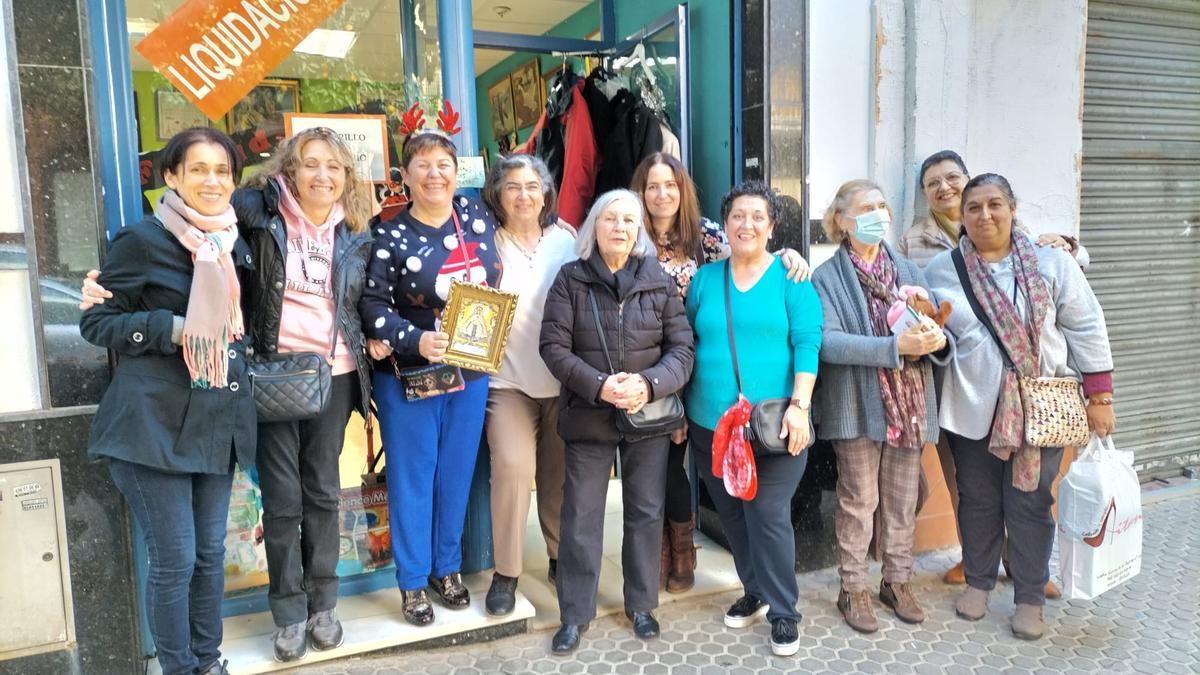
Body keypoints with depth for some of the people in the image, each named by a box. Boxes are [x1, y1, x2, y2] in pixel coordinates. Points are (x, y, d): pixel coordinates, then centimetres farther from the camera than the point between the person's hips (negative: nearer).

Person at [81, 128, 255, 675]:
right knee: (174, 559, 0)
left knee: (211, 552, 13)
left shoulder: (234, 245, 11)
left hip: (217, 419, 6)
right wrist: (173, 329, -19)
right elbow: (95, 323, -7)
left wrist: (237, 333, 4)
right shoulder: (141, 240, -7)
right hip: (154, 422, -6)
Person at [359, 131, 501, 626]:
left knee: (457, 472, 13)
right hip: (409, 375, -3)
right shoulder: (391, 237, -6)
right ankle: (413, 581, 21)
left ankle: (448, 568, 31)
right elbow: (373, 306, -10)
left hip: (470, 371, 3)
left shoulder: (478, 216, 3)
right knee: (412, 477, 6)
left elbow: (497, 282, 13)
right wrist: (415, 340, -25)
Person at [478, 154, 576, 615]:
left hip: (562, 379, 2)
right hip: (508, 379, -2)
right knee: (513, 465, -15)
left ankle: (561, 557, 30)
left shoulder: (565, 242, 6)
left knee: (561, 473, 7)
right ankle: (506, 573, 2)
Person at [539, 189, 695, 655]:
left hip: (649, 416, 1)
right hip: (588, 417, -1)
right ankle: (575, 613, 22)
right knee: (581, 517, 6)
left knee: (646, 513, 12)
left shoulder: (659, 281, 1)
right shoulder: (570, 279, -3)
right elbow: (554, 347, -8)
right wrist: (599, 386, -21)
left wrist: (649, 385, -19)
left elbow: (682, 348, -1)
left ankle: (641, 604, 31)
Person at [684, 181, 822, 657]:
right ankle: (755, 591, 35)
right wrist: (679, 409, 8)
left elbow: (807, 344, -7)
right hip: (711, 424, 4)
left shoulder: (791, 278, 0)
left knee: (769, 516, -2)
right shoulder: (704, 279, 8)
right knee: (731, 516, 14)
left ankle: (783, 611, 17)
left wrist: (799, 405, -16)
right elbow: (685, 346, 10)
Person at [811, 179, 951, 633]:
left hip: (909, 404, 4)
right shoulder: (826, 278, -4)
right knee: (858, 502, 4)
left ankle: (897, 581, 29)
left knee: (903, 501, 12)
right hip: (858, 406, -4)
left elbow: (936, 327, 8)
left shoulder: (909, 271, 11)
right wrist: (895, 346, -24)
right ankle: (853, 590, 18)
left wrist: (936, 339, -17)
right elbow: (827, 341, -17)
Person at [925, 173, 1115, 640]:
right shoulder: (941, 269, 1)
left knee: (1031, 503, 5)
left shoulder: (1051, 262, -1)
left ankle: (1030, 598, 22)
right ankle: (978, 581, 32)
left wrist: (1099, 397, -2)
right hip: (972, 408, 1)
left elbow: (1086, 329, 1)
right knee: (978, 500, 12)